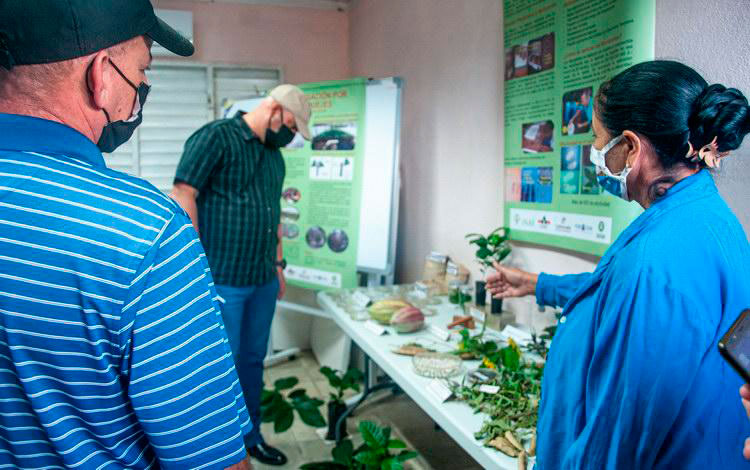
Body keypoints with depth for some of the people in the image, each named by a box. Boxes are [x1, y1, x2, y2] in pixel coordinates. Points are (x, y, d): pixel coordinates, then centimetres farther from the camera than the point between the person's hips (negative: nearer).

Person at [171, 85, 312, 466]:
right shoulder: (215, 137, -10)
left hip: (264, 280, 7)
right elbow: (182, 196, -15)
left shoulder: (274, 154, 15)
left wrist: (278, 263, 20)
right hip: (222, 281, -7)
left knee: (253, 360, 17)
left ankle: (251, 436, 34)